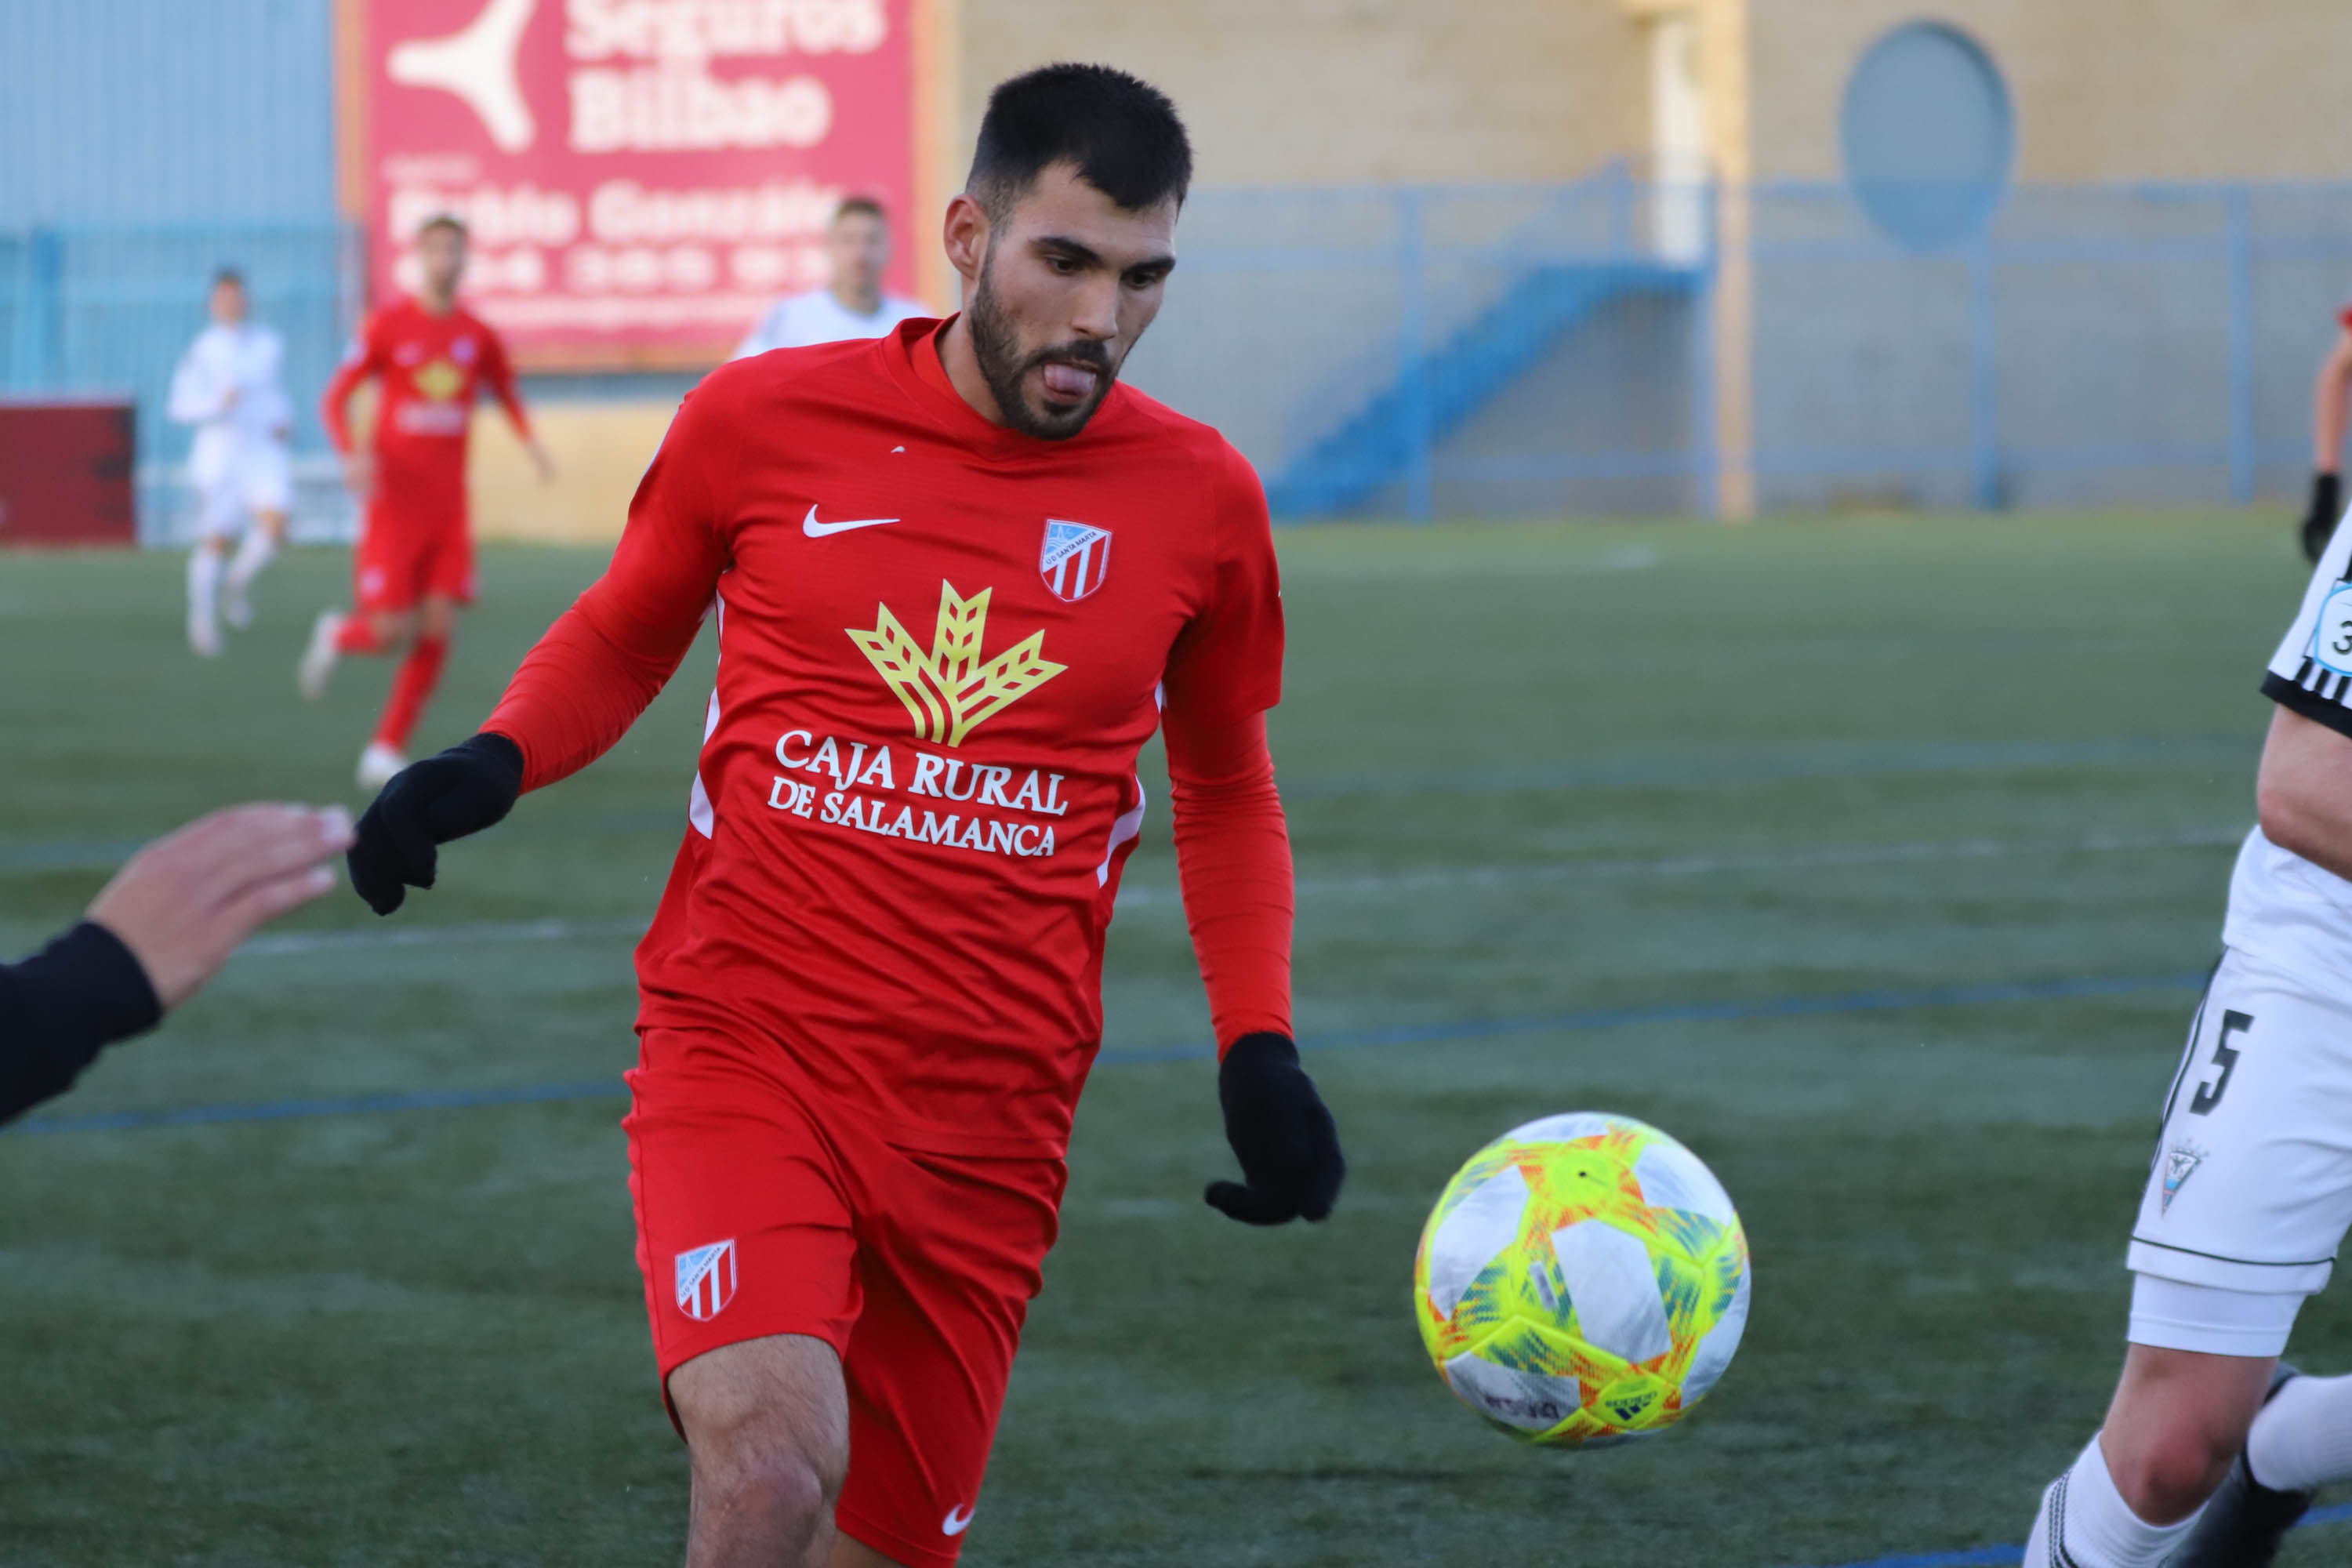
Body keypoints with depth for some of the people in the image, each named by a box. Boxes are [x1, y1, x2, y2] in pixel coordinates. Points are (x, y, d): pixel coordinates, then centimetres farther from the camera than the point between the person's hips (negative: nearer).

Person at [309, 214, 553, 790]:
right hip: (396, 500, -3)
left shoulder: (478, 335, 6)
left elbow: (506, 391, 22)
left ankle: (387, 748, 6)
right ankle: (337, 634, 27)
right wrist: (350, 455, -20)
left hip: (450, 506, 3)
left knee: (437, 630, -7)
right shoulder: (388, 324, -4)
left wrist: (530, 441, 2)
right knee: (391, 630, -10)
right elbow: (336, 398, -2)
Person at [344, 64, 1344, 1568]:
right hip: (745, 1044, -3)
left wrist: (1260, 1053, 6)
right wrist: (493, 763, -5)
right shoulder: (767, 422, -2)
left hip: (987, 1126, 3)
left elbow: (1227, 792, 18)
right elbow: (622, 638, 15)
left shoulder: (1200, 499, 3)